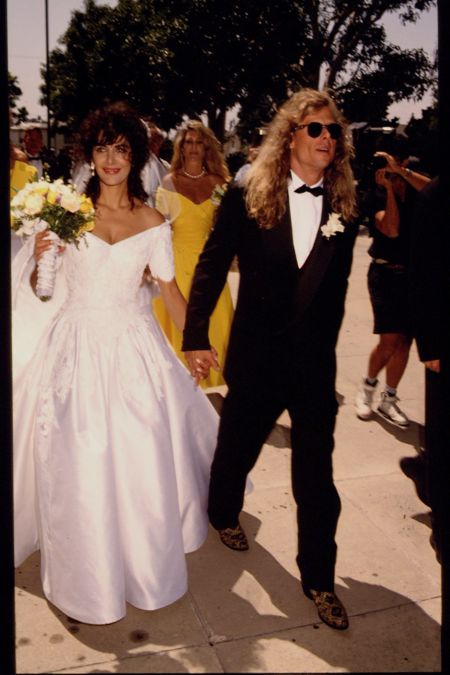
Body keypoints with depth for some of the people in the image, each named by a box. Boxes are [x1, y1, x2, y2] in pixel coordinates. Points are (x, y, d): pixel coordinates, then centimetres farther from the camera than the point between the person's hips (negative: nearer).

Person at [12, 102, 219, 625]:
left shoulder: (153, 223, 2)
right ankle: (88, 577, 27)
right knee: (78, 467, 4)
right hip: (75, 346, 0)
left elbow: (169, 289, 9)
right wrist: (39, 258, -18)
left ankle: (143, 563, 32)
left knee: (142, 462, 6)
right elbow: (42, 288, 3)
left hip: (133, 347, 1)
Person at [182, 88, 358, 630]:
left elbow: (335, 287, 6)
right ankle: (223, 514, 51)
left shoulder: (342, 206, -1)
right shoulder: (247, 197, -8)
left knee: (316, 478, 7)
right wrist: (195, 336, -7)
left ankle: (318, 579, 25)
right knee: (237, 447, 20)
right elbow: (211, 267, -5)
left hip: (315, 361, 2)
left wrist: (322, 343, 7)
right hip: (256, 356, -1)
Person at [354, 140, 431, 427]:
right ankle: (368, 384, 16)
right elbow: (391, 229, -20)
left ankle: (388, 399, 19)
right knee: (391, 339, -10)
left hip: (415, 274, 3)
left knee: (404, 341, 5)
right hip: (386, 272, -3)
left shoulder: (415, 188, 3)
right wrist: (389, 187, -19)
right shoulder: (377, 195, -5)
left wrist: (401, 172, -24)